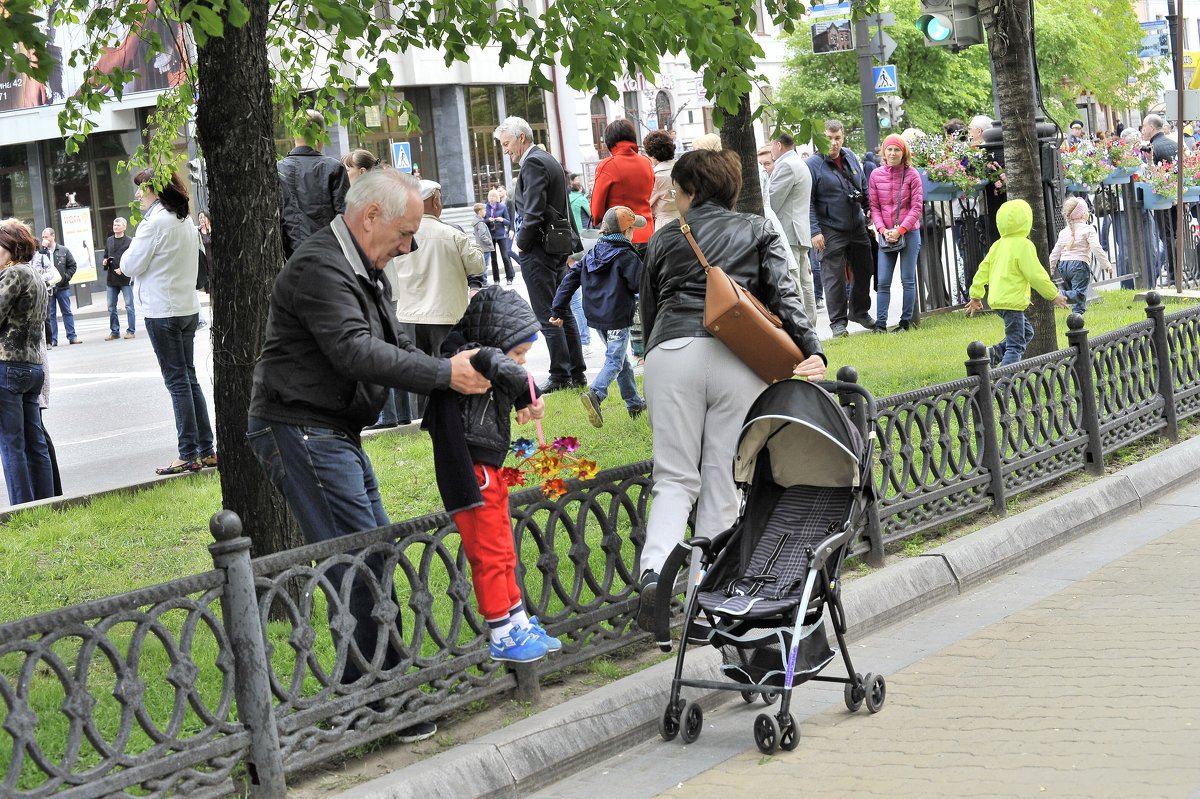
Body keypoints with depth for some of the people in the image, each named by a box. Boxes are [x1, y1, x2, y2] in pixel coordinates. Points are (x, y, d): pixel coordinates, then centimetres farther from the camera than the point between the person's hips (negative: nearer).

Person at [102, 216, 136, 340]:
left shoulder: (129, 241, -5)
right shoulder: (109, 241, 12)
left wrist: (123, 269, -18)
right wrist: (105, 262, 2)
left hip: (125, 278, -6)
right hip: (111, 278, 6)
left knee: (129, 306, 0)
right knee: (111, 307, 8)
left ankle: (131, 330, 7)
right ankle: (114, 331, 16)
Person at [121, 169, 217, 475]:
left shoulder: (154, 223, -16)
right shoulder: (185, 221, 11)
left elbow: (131, 266, -14)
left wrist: (128, 253, 8)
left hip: (162, 311, -8)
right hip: (188, 308, 8)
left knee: (177, 381, -5)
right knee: (189, 378, 13)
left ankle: (188, 455, -3)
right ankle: (206, 450, 13)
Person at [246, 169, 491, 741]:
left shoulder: (364, 273, 16)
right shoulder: (319, 269, -18)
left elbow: (393, 346, 19)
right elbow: (355, 352, -28)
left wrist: (458, 371, 3)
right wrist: (445, 375, -25)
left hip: (335, 434, 11)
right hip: (301, 432, -11)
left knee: (375, 555, 13)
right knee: (359, 565, -12)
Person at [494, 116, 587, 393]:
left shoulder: (533, 164, -15)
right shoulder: (549, 160, 16)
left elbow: (533, 213, -22)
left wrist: (521, 242, -10)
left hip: (538, 251, -10)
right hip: (558, 248, 10)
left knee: (547, 316, -5)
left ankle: (560, 376, -2)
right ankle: (577, 373, 16)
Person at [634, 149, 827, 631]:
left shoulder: (663, 240, 21)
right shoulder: (759, 233, 20)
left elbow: (648, 311, 25)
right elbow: (783, 295, 4)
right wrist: (812, 352, -4)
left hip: (670, 352, 0)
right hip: (738, 357, 0)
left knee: (674, 477, 2)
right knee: (724, 478, 4)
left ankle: (655, 569, -22)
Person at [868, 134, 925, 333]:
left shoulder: (912, 174, -4)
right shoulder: (876, 175, 3)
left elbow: (917, 206, -6)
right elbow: (874, 206, 5)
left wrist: (900, 230, -13)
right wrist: (883, 230, -9)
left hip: (909, 233, -2)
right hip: (886, 235, 2)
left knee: (908, 279, 3)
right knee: (883, 281, -2)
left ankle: (906, 321, 9)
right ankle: (880, 322, 0)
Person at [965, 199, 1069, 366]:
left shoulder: (998, 245, 11)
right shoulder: (1024, 245, -12)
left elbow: (983, 270, 13)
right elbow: (1036, 275, -13)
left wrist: (976, 296, 20)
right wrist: (1054, 295, -4)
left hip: (997, 300, 8)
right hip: (1012, 301, -8)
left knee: (1027, 332, 21)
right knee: (1015, 346, -6)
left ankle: (995, 352, 5)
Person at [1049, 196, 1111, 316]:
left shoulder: (1064, 232, 15)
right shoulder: (1088, 229, -2)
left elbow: (1055, 252, 14)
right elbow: (1096, 248, -11)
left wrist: (1050, 267, 20)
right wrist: (1106, 263, -4)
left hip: (1064, 264, 7)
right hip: (1080, 264, -7)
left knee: (1075, 292, 17)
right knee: (1079, 294, -15)